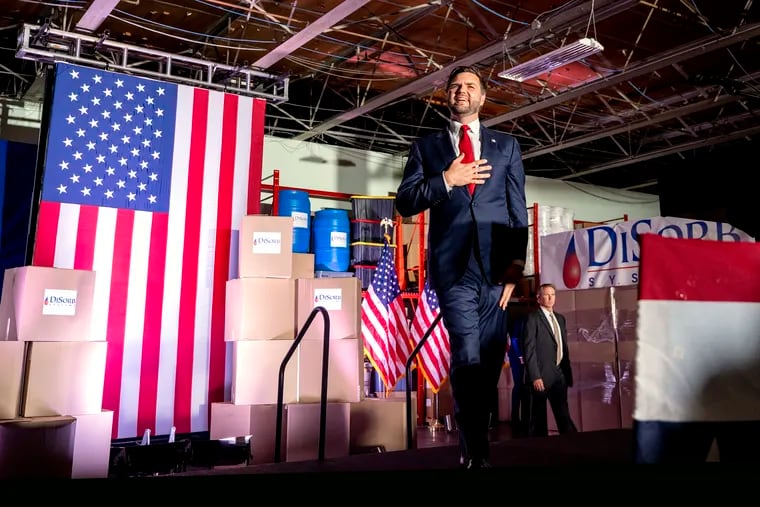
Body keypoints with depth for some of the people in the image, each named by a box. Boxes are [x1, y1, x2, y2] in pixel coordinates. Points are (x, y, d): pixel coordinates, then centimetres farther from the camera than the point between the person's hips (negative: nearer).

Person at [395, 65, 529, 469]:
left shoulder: (506, 146, 17)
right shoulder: (426, 147, 14)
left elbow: (518, 209, 9)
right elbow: (404, 203, 6)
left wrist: (517, 261, -3)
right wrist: (446, 180, -8)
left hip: (497, 263, 2)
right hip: (453, 263, -2)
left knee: (490, 357, 5)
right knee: (467, 356, -10)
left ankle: (472, 444, 23)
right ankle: (475, 452, 2)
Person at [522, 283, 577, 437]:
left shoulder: (560, 318, 15)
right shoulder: (532, 318, -8)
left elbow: (564, 347, 17)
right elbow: (529, 349, -14)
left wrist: (567, 372, 11)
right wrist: (535, 376, -19)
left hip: (559, 375, 6)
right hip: (541, 375, -6)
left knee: (563, 415, 7)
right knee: (538, 418, 4)